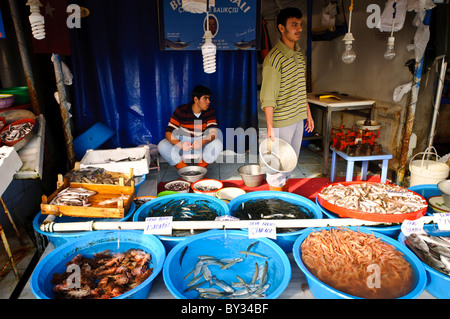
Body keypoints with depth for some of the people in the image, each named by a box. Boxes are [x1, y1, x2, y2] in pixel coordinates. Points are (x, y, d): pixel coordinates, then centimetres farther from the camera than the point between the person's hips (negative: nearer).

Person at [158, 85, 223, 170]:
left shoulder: (210, 111, -8)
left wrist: (202, 142, -44)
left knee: (217, 144, -29)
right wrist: (180, 144, -41)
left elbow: (213, 133, -20)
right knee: (162, 146, -27)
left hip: (201, 147, 1)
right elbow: (168, 133, -19)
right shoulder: (181, 110, -13)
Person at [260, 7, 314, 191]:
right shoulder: (274, 58, -17)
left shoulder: (299, 54, 10)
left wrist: (308, 113, 18)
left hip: (298, 118, 8)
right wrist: (270, 127, -21)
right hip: (281, 121, -8)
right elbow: (268, 97, -19)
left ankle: (286, 193, 36)